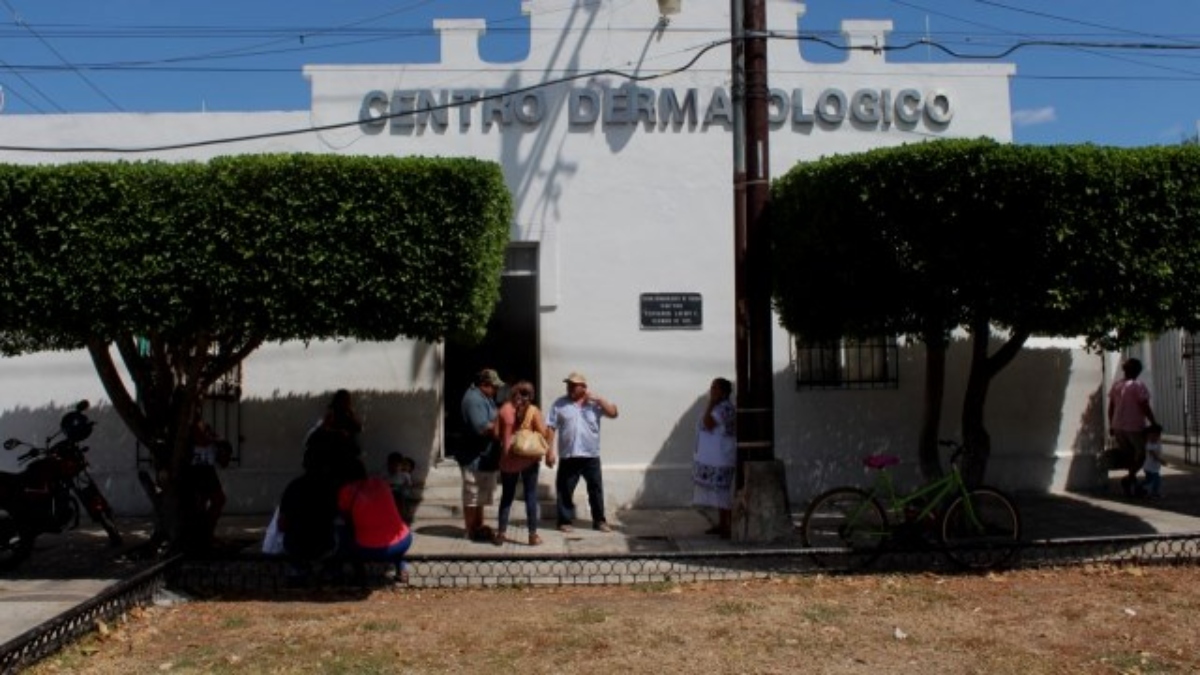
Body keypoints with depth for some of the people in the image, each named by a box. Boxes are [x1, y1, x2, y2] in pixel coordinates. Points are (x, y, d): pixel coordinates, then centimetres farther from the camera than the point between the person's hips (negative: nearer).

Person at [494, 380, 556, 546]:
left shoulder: (504, 410, -1)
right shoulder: (533, 411, -6)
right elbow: (544, 434, -9)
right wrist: (549, 453, 0)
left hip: (508, 459, 2)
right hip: (529, 459, -2)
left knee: (507, 496, 11)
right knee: (531, 496, 4)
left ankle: (500, 534, 11)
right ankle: (533, 535, 6)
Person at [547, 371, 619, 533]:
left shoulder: (594, 403, 3)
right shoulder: (559, 404, 1)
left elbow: (613, 413, -5)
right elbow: (551, 428, 0)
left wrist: (598, 399, -14)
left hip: (591, 456, 1)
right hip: (568, 456, 0)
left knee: (596, 489, 7)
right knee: (565, 490, 4)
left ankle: (599, 521, 18)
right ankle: (566, 521, 15)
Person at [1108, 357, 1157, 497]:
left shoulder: (1116, 385, 5)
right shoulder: (1139, 386, -13)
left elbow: (1111, 407, 8)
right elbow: (1145, 408, -16)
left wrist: (1111, 425, 15)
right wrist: (1154, 424, -5)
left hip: (1118, 427, 6)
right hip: (1135, 427, -5)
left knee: (1128, 455, 15)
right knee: (1141, 455, 10)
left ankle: (1133, 485, 18)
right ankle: (1129, 479, -9)